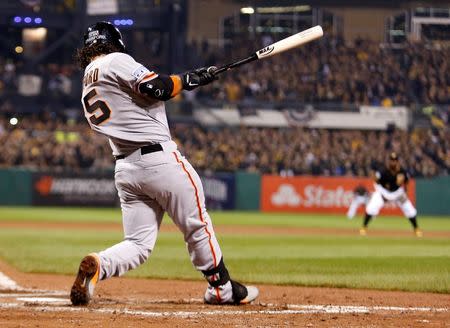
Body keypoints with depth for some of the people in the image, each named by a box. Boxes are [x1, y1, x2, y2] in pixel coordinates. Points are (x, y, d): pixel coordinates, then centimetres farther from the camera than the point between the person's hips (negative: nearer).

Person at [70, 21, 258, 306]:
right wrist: (189, 79, 0)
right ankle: (222, 288, 18)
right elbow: (155, 87, -16)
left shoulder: (87, 90, 19)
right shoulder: (116, 61, -5)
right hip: (159, 158, -7)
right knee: (197, 225, 9)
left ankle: (98, 265, -23)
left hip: (125, 170, 7)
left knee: (138, 245, 5)